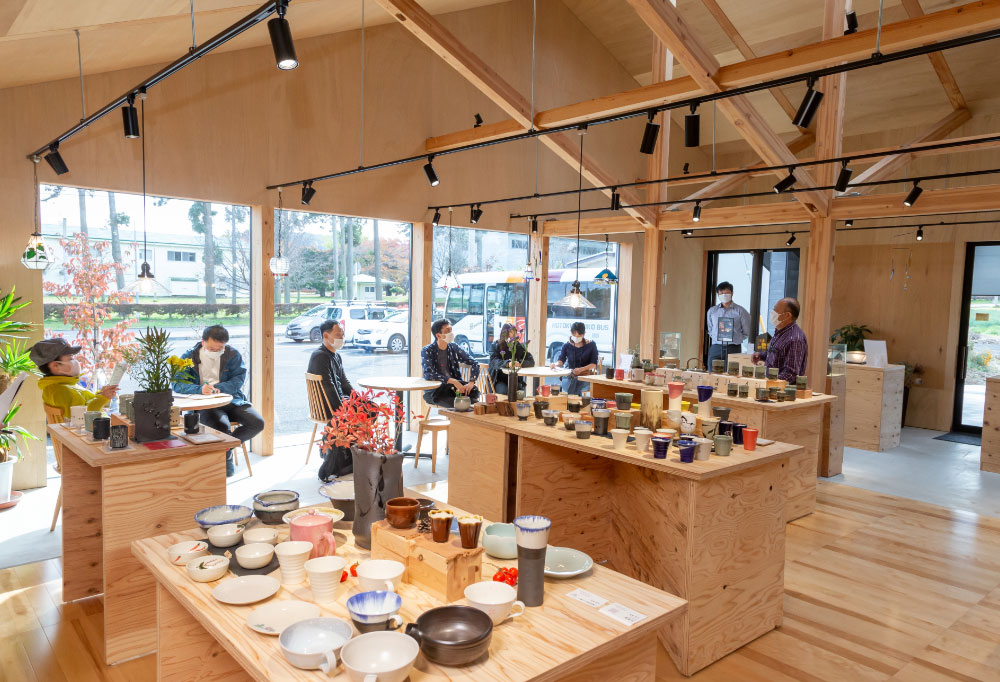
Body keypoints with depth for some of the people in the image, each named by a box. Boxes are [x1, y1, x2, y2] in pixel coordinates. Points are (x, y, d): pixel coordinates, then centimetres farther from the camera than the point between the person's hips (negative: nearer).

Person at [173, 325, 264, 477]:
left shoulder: (233, 354, 6)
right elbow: (177, 384, -7)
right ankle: (227, 457, -1)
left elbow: (238, 379, -3)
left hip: (232, 400, 3)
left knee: (258, 423, -18)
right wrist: (200, 389, -26)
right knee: (221, 425, -34)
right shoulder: (189, 357, 3)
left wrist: (219, 388, -22)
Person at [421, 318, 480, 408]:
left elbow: (474, 363, 6)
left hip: (455, 386, 4)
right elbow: (428, 374, -21)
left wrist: (471, 382, -13)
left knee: (474, 391, -27)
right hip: (434, 390, -4)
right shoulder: (427, 351, -5)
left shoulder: (454, 347, 9)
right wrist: (452, 381, -31)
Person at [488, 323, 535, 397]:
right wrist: (507, 364, -37)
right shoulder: (496, 346, 0)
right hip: (500, 380, -2)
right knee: (504, 392, -30)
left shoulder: (519, 346, 8)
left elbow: (531, 362, -2)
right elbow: (494, 362, -17)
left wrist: (520, 363, -22)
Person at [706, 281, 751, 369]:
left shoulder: (740, 311, 3)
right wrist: (718, 338, 11)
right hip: (715, 348, 3)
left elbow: (746, 333, 7)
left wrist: (735, 339, 2)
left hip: (733, 349, -3)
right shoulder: (712, 311, 13)